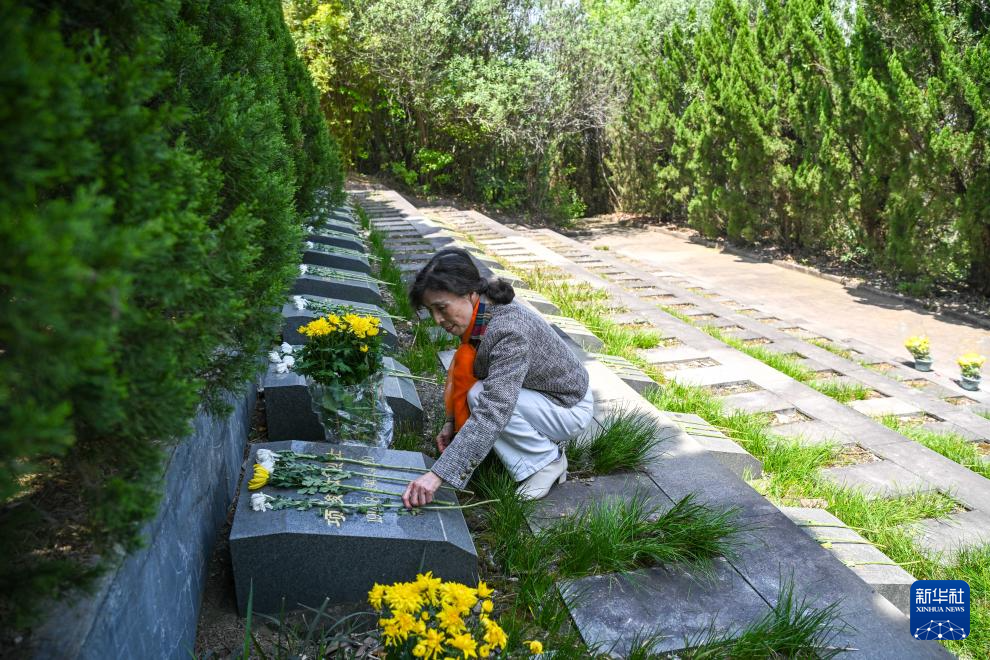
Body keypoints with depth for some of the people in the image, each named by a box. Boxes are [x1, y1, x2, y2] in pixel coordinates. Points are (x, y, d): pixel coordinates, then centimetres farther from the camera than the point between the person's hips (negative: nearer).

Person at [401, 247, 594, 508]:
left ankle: (548, 460, -5)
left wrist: (438, 474, -43)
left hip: (571, 410, -9)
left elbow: (491, 414, -41)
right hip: (541, 395, 9)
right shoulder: (477, 315, -10)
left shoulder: (510, 331, -35)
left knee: (479, 396, -26)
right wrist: (451, 422, -5)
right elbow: (465, 376, 6)